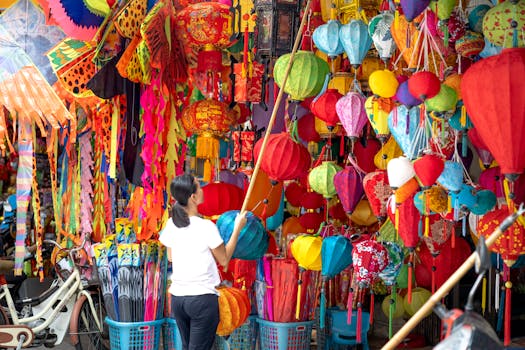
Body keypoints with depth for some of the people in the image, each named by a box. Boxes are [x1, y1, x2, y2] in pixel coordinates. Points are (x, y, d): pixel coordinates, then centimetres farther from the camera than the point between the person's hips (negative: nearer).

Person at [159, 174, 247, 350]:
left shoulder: (171, 225, 1)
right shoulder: (206, 227, -15)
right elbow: (224, 260, -3)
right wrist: (237, 228, 3)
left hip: (177, 297, 6)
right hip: (202, 298, -6)